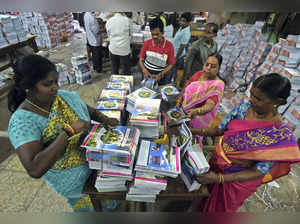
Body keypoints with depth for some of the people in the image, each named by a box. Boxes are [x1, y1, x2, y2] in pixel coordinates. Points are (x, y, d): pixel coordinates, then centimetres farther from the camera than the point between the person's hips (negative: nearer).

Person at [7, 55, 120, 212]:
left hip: (95, 158, 5)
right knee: (86, 205, 25)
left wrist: (105, 120, -14)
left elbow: (89, 110, 5)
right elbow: (34, 170, -38)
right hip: (70, 179, -4)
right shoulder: (22, 122, -28)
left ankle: (109, 206, 62)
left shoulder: (66, 96, -12)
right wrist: (68, 131, -42)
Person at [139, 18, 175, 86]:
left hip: (162, 75, -1)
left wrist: (160, 75, -19)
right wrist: (145, 71, -17)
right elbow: (141, 60, 1)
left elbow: (171, 64, -7)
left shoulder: (169, 45, -10)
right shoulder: (147, 43, -5)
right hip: (147, 74, 2)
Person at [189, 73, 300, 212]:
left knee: (219, 208, 25)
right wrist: (194, 131, -23)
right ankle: (199, 207, 62)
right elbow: (219, 130, -9)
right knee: (206, 191, 31)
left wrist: (218, 178, -32)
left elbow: (258, 172, -25)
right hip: (216, 161, 4)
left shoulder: (281, 136, -29)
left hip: (238, 179, -4)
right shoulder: (244, 107, -17)